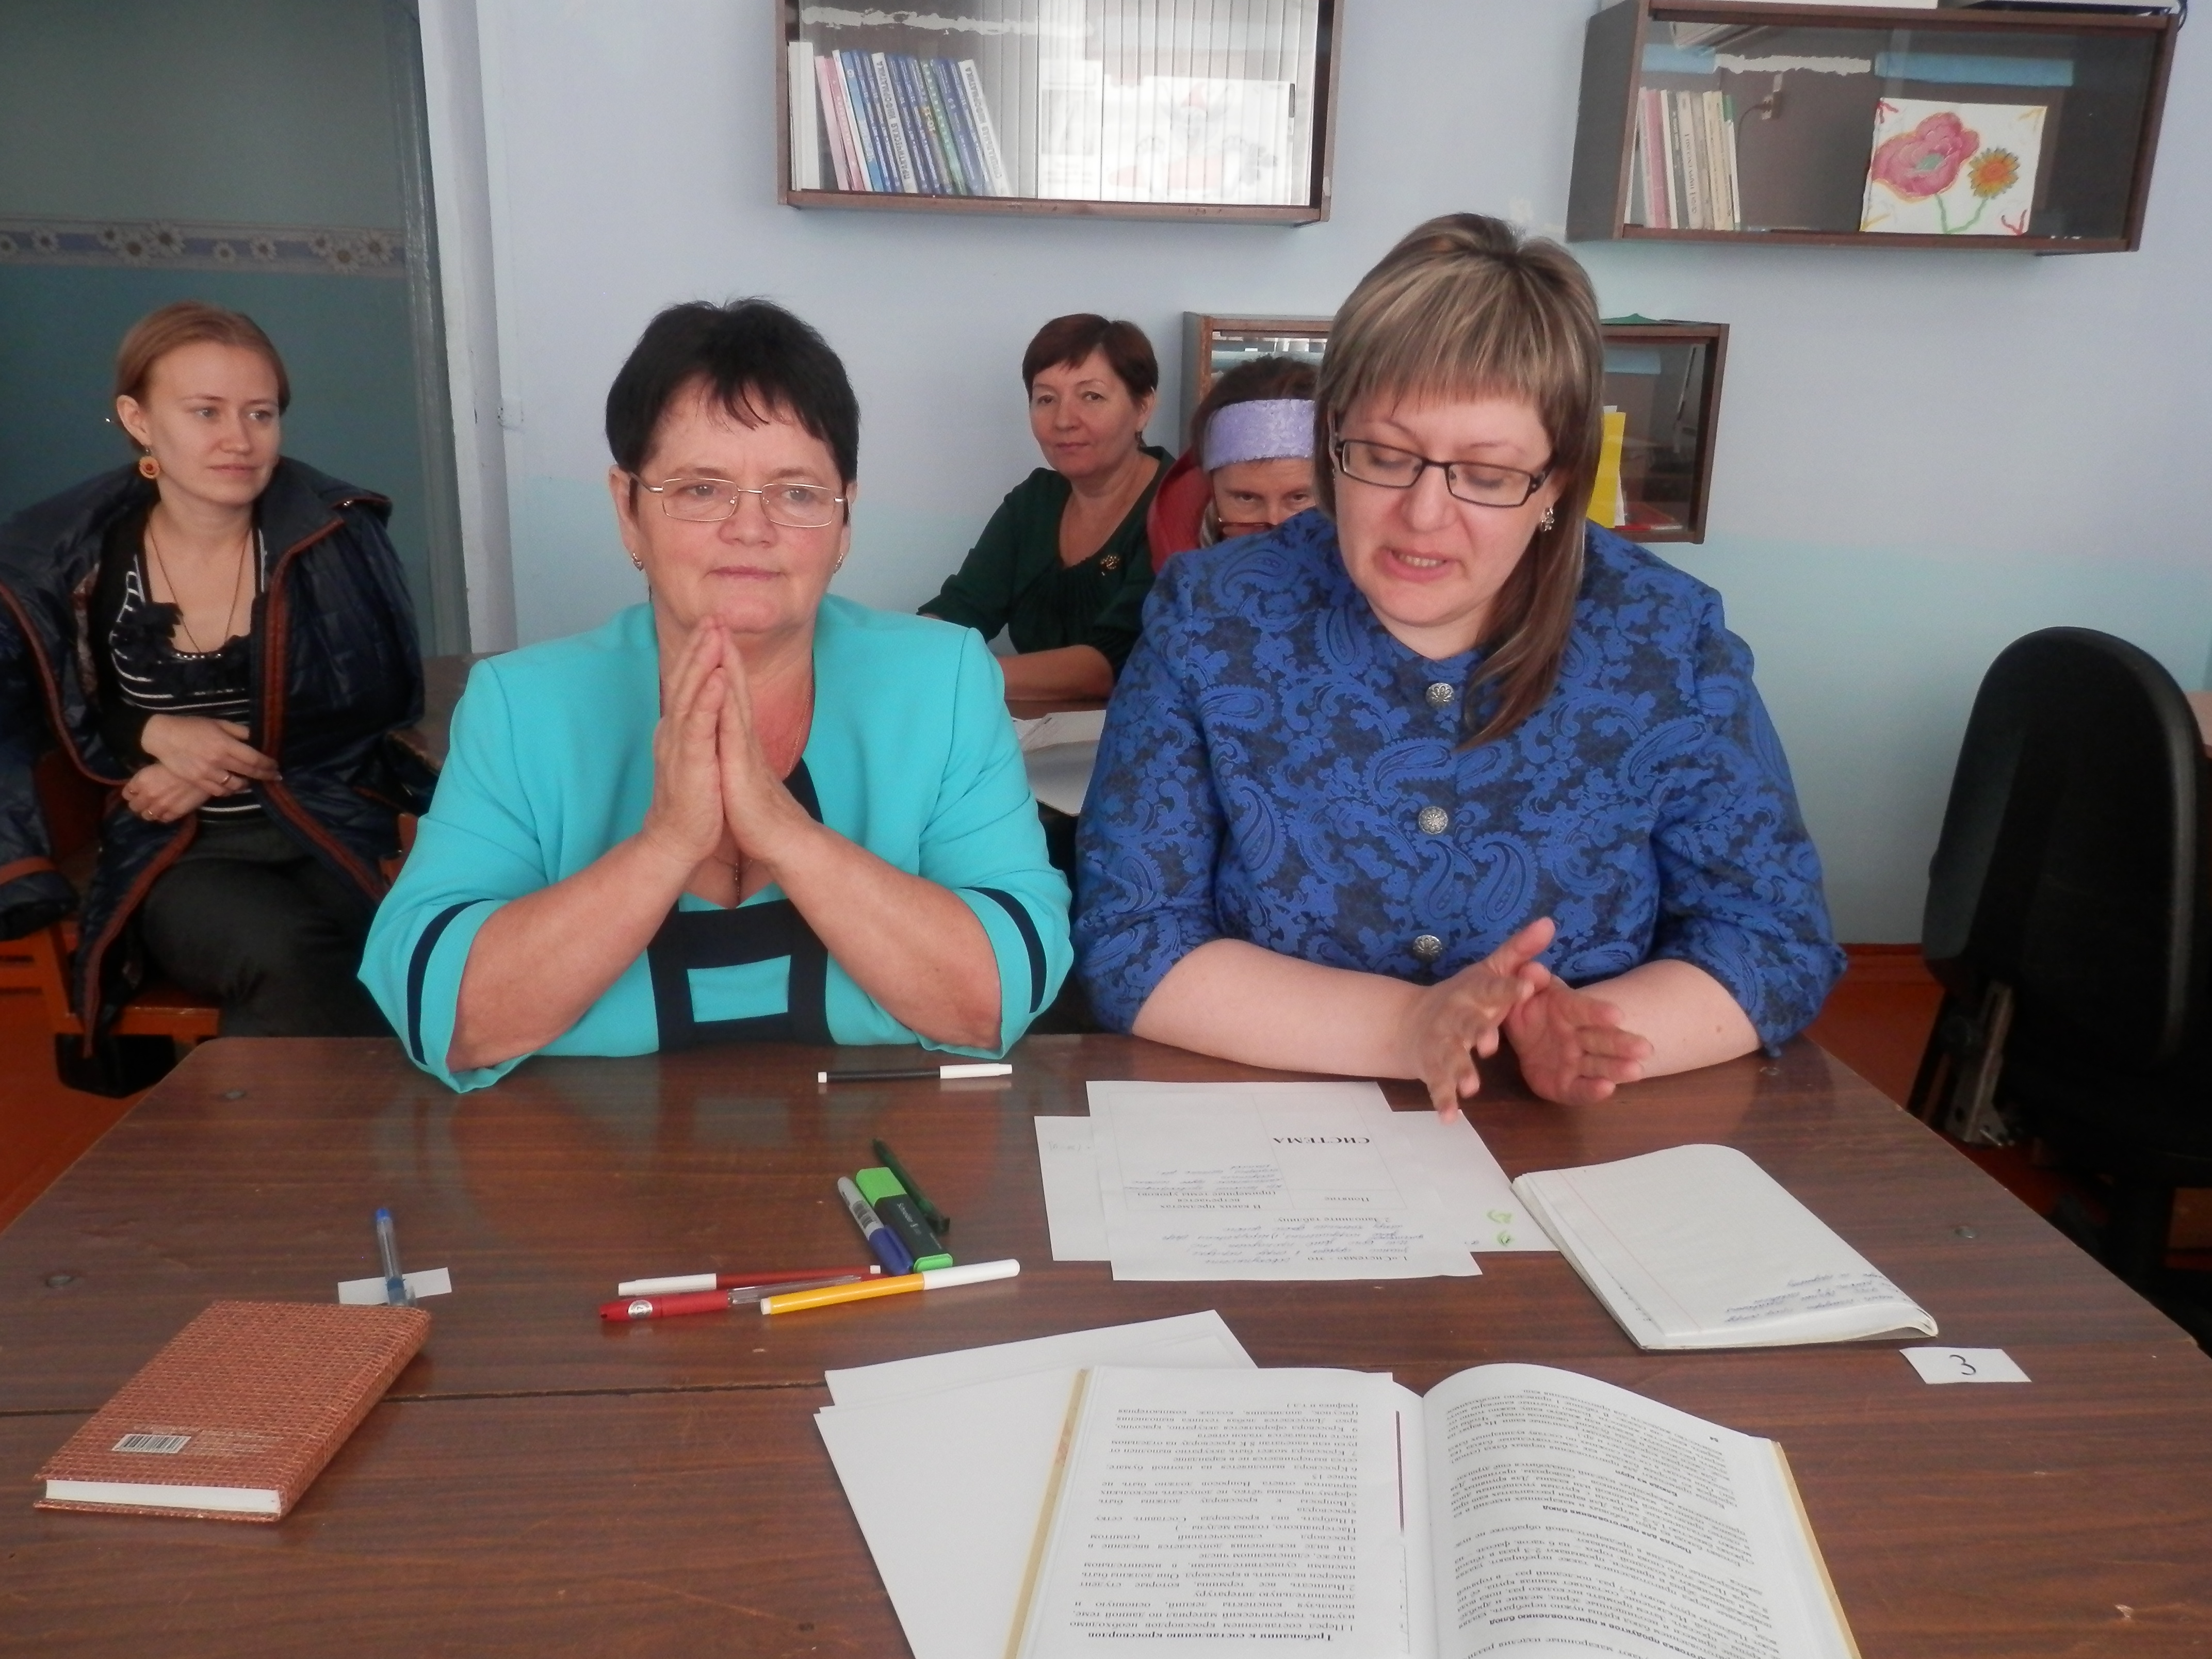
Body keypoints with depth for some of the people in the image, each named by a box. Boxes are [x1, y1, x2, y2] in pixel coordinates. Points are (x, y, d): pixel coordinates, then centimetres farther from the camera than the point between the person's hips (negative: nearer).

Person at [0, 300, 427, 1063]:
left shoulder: (335, 531, 0)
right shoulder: (63, 557, 3)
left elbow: (384, 692, 1)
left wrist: (239, 761, -8)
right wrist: (155, 732, -7)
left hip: (336, 826, 0)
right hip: (174, 853, 1)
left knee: (288, 996, -33)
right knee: (284, 954, -33)